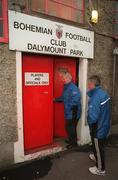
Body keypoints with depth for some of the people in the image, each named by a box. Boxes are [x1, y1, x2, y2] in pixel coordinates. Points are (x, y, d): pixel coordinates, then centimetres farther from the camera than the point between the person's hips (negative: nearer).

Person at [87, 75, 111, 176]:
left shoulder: (95, 97, -30)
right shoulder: (104, 92, -1)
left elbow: (92, 117, -34)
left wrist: (89, 121, -13)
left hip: (98, 128, -9)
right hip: (104, 125, 9)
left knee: (98, 148, 12)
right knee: (99, 146, 30)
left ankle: (100, 169, 32)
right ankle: (97, 157, 55)